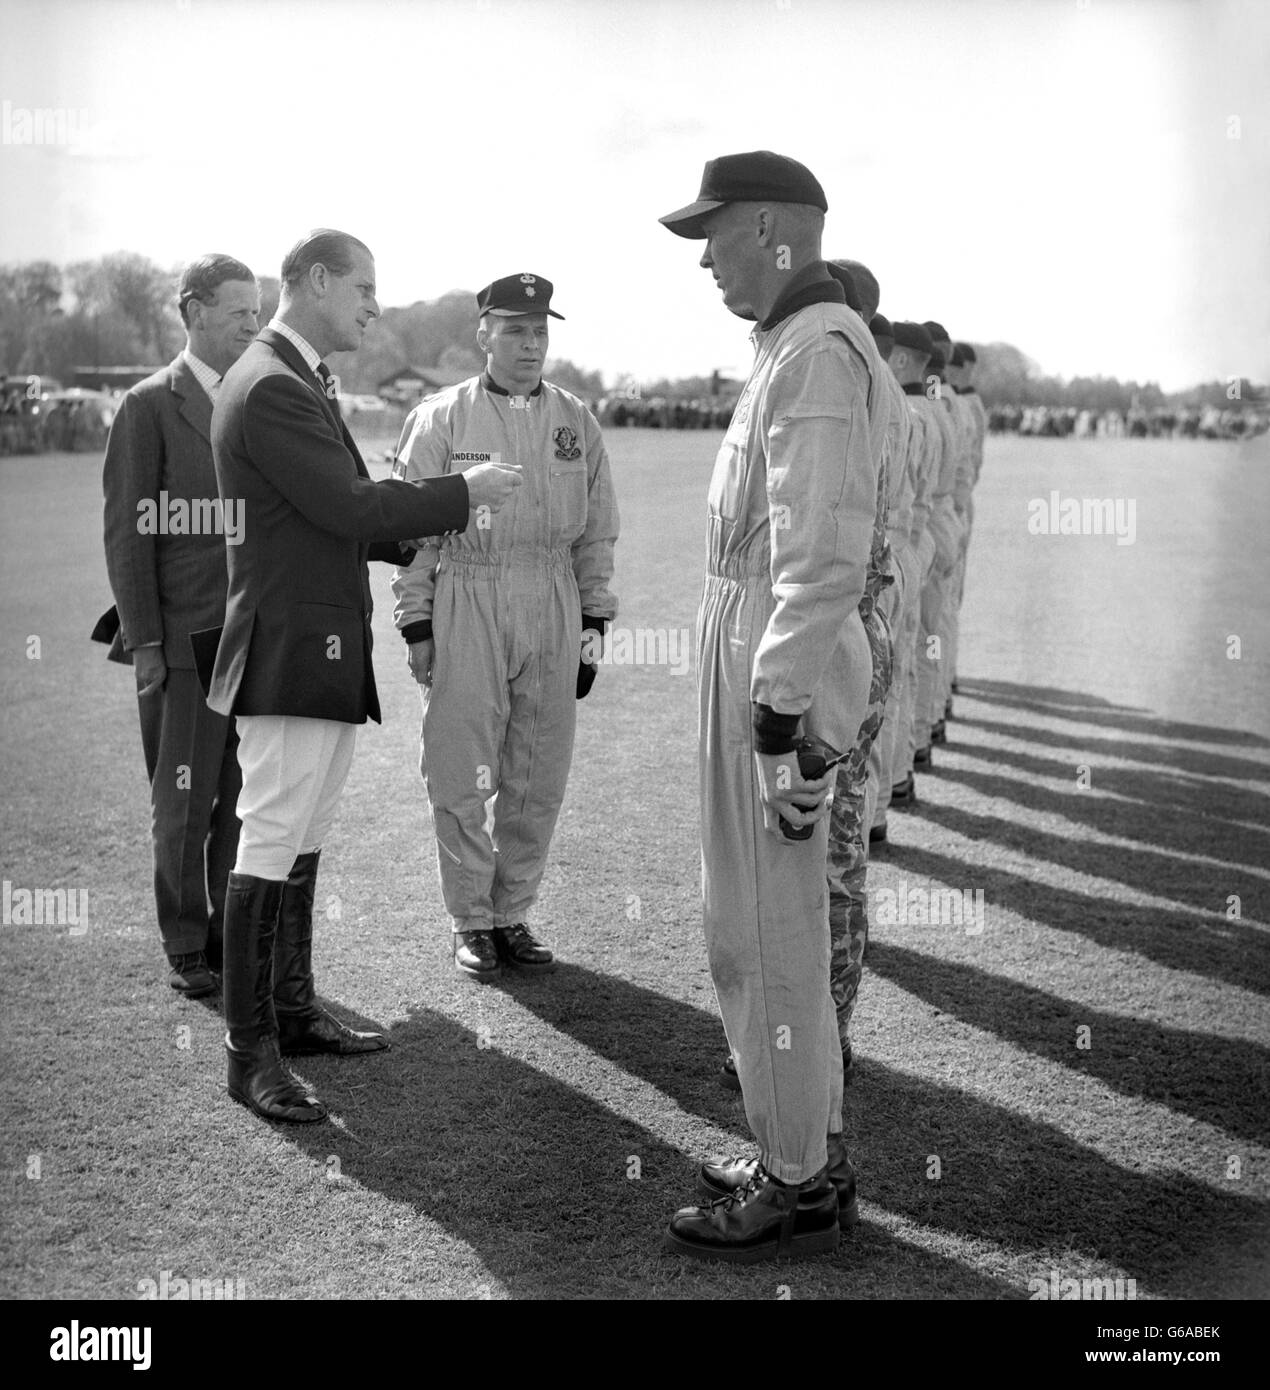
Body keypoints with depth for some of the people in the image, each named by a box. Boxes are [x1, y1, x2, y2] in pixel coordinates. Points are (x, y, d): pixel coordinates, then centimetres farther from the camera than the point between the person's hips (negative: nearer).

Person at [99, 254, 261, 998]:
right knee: (184, 804, 3)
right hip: (186, 641, -4)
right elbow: (130, 531, -5)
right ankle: (187, 950, 15)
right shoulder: (150, 406, -2)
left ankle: (235, 936, 20)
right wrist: (142, 641, -10)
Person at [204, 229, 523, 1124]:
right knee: (269, 848, -6)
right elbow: (350, 507, -20)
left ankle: (293, 1012, 26)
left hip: (326, 654, 11)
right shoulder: (269, 388, -15)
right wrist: (462, 494, -9)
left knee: (304, 844, 16)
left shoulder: (302, 381, 19)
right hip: (289, 652, -11)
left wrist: (426, 533, 10)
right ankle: (251, 1053, 1)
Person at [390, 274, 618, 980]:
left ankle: (513, 914, 20)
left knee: (540, 779, 7)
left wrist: (594, 621, 9)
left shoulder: (576, 420, 12)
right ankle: (472, 922, 13)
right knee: (462, 777, -1)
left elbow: (597, 531, 14)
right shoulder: (440, 418, 2)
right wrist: (416, 626, -3)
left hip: (554, 606, 3)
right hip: (466, 604, -3)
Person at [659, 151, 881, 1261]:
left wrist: (777, 719, -24)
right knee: (780, 925, 17)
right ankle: (810, 1154, 30)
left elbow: (822, 554, -23)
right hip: (764, 658, 10)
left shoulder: (818, 348, -15)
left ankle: (797, 1192, 12)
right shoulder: (803, 343, 18)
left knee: (765, 935, -2)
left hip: (773, 668, -10)